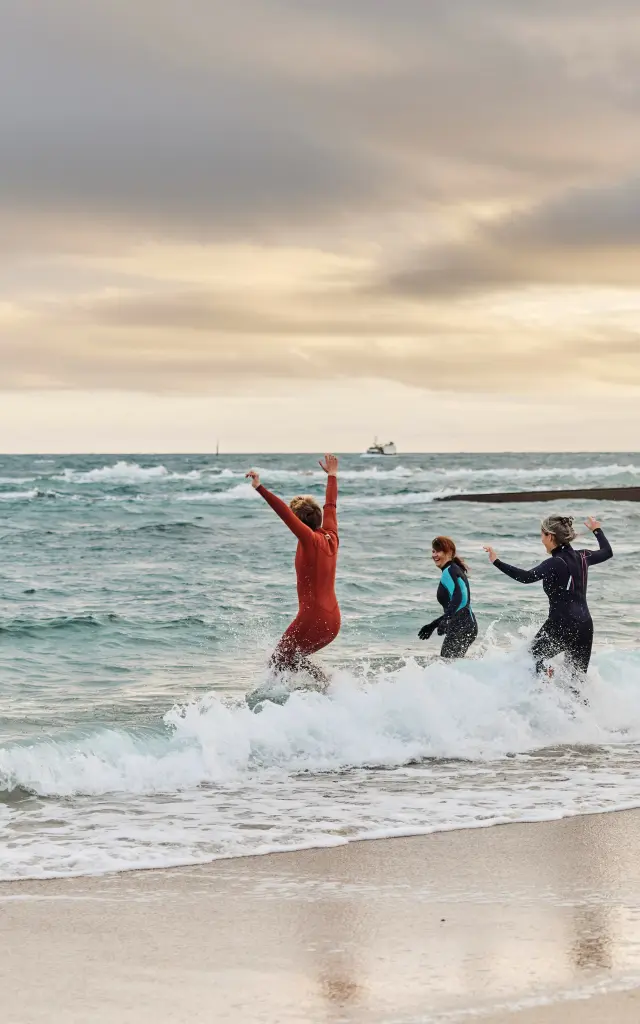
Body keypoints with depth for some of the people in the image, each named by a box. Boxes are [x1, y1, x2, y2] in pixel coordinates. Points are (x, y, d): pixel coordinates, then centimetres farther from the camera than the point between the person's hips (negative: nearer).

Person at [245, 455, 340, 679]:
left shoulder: (310, 539, -13)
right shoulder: (330, 537, 8)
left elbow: (284, 513, -25)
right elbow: (330, 507, 24)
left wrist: (260, 488, -31)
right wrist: (332, 475, 40)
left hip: (312, 618, -8)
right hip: (332, 621, 9)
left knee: (279, 661, 1)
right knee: (294, 658, 23)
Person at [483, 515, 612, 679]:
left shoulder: (555, 563, -14)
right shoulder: (582, 557, 6)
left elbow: (527, 577, -27)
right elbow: (607, 552, 25)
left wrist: (496, 562, -29)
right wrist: (597, 530, 41)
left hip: (561, 625, -7)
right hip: (585, 627, 7)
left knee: (534, 655, 18)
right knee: (579, 677, 12)